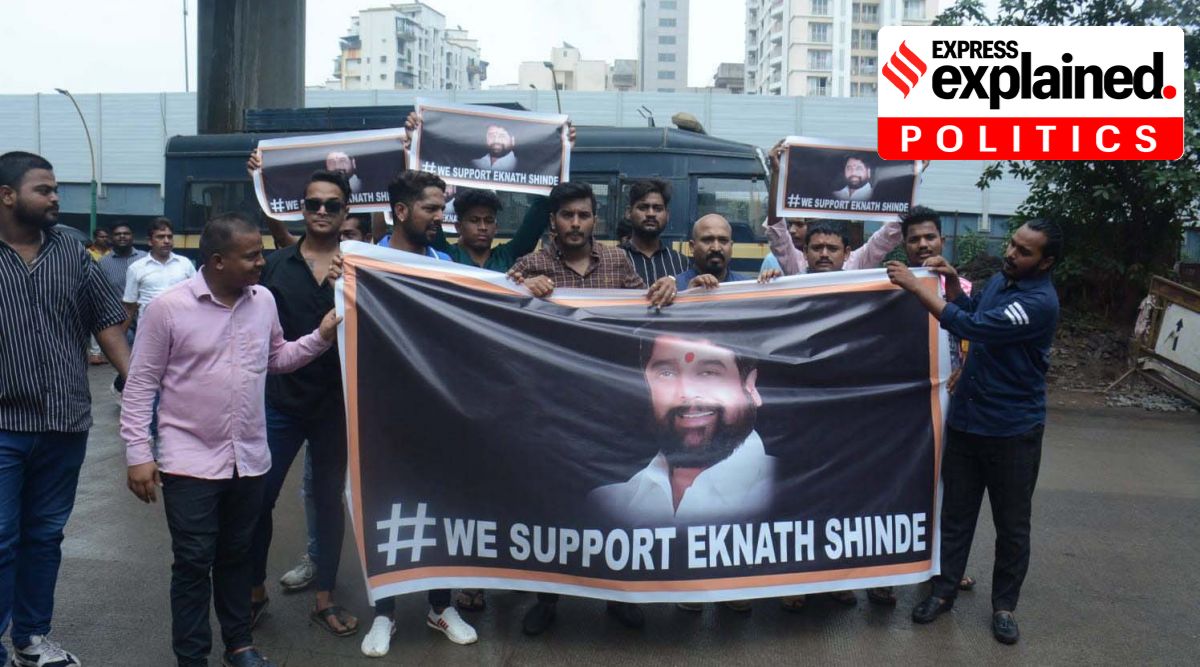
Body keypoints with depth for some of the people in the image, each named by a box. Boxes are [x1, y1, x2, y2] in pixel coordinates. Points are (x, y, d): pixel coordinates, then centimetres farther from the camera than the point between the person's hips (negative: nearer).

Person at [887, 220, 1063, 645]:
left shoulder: (1040, 302, -21)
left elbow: (971, 327, -28)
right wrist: (951, 280, 4)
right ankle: (944, 591, 25)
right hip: (965, 419, 7)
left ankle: (1004, 605, 25)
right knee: (956, 513, 13)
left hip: (1013, 432, -6)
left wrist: (916, 287, -25)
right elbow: (969, 310, 23)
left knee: (1012, 524, 9)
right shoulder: (1000, 279, 4)